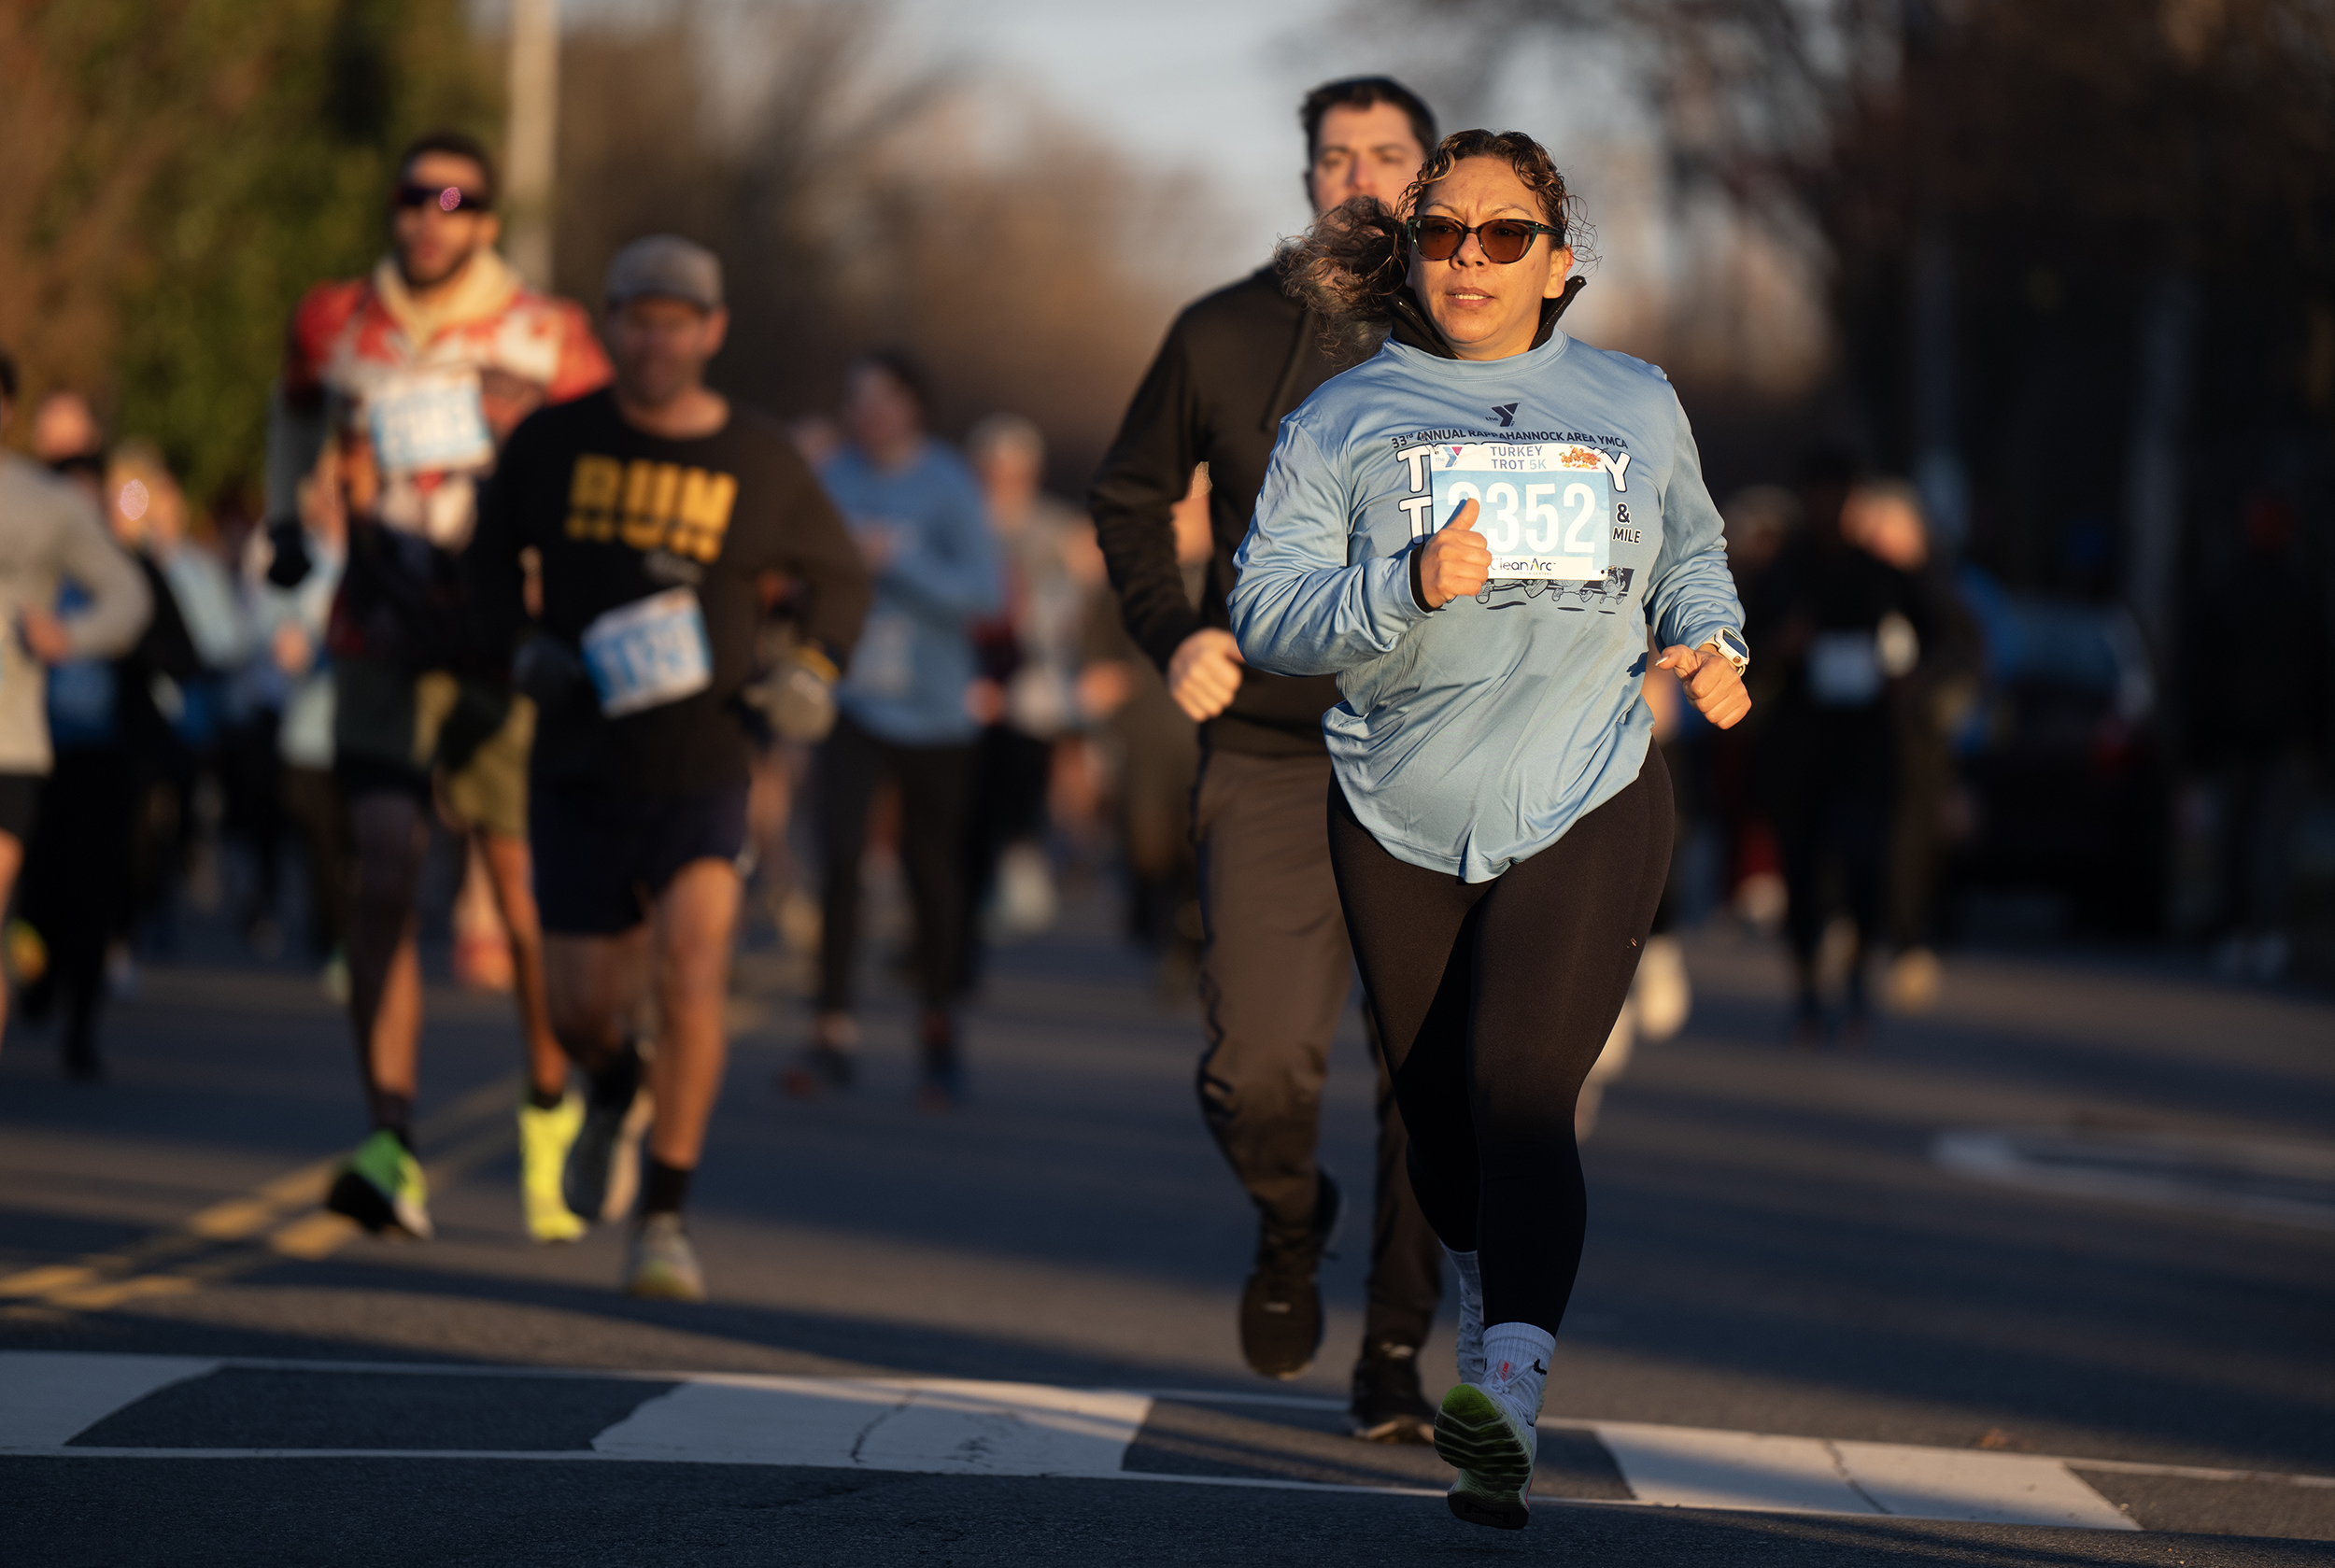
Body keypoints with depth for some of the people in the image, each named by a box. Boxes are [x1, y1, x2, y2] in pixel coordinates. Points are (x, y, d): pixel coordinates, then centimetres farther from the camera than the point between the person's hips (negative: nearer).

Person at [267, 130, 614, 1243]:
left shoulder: (546, 339, -1)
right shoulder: (336, 327, 6)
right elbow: (296, 409, 29)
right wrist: (283, 522, 19)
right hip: (382, 639, 1)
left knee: (525, 889, 2)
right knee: (386, 867, -14)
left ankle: (551, 1109, 28)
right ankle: (392, 1149, -16)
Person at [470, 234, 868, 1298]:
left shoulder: (761, 462, 0)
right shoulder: (554, 443, 0)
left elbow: (840, 579, 15)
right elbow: (492, 558, 15)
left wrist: (811, 673, -3)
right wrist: (522, 651, -3)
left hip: (702, 771, -2)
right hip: (577, 768, 2)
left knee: (691, 968, -22)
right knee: (583, 1006, 7)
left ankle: (665, 1216, -11)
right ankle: (615, 1093, 46)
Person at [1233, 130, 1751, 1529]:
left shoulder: (1636, 407, 9)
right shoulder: (1344, 421, 3)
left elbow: (1693, 551, 27)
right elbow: (1268, 611, -6)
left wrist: (1708, 642, 5)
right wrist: (1409, 586, -22)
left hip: (1590, 810, -2)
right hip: (1404, 827, 2)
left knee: (1519, 1091, -19)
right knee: (1443, 1119, 10)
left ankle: (1509, 1407, -31)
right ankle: (1493, 1301, 40)